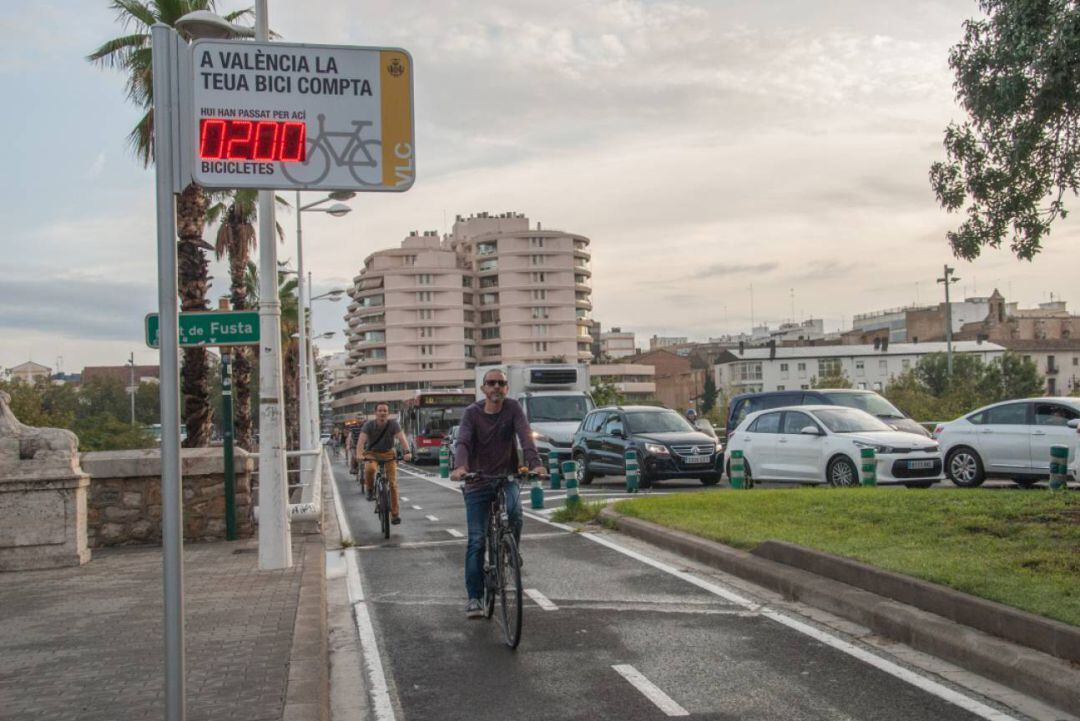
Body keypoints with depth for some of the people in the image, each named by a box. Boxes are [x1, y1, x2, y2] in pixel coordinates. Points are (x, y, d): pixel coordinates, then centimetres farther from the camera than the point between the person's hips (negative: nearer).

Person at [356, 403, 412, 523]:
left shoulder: (393, 424, -14)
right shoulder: (369, 425, -14)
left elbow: (401, 438, -27)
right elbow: (361, 440, -27)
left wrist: (407, 452, -44)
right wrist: (359, 454, -45)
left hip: (388, 454, 1)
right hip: (372, 453, -1)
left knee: (393, 483, -6)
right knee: (369, 469, -35)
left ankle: (395, 514, 4)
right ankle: (370, 490, -5)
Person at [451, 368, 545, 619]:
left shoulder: (513, 408, -3)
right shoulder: (472, 413, -5)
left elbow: (525, 437, -17)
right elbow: (463, 442, -19)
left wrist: (535, 464, -35)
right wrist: (460, 466, -40)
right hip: (477, 482, 0)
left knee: (514, 513, -31)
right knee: (476, 541, -2)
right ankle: (474, 597, 6)